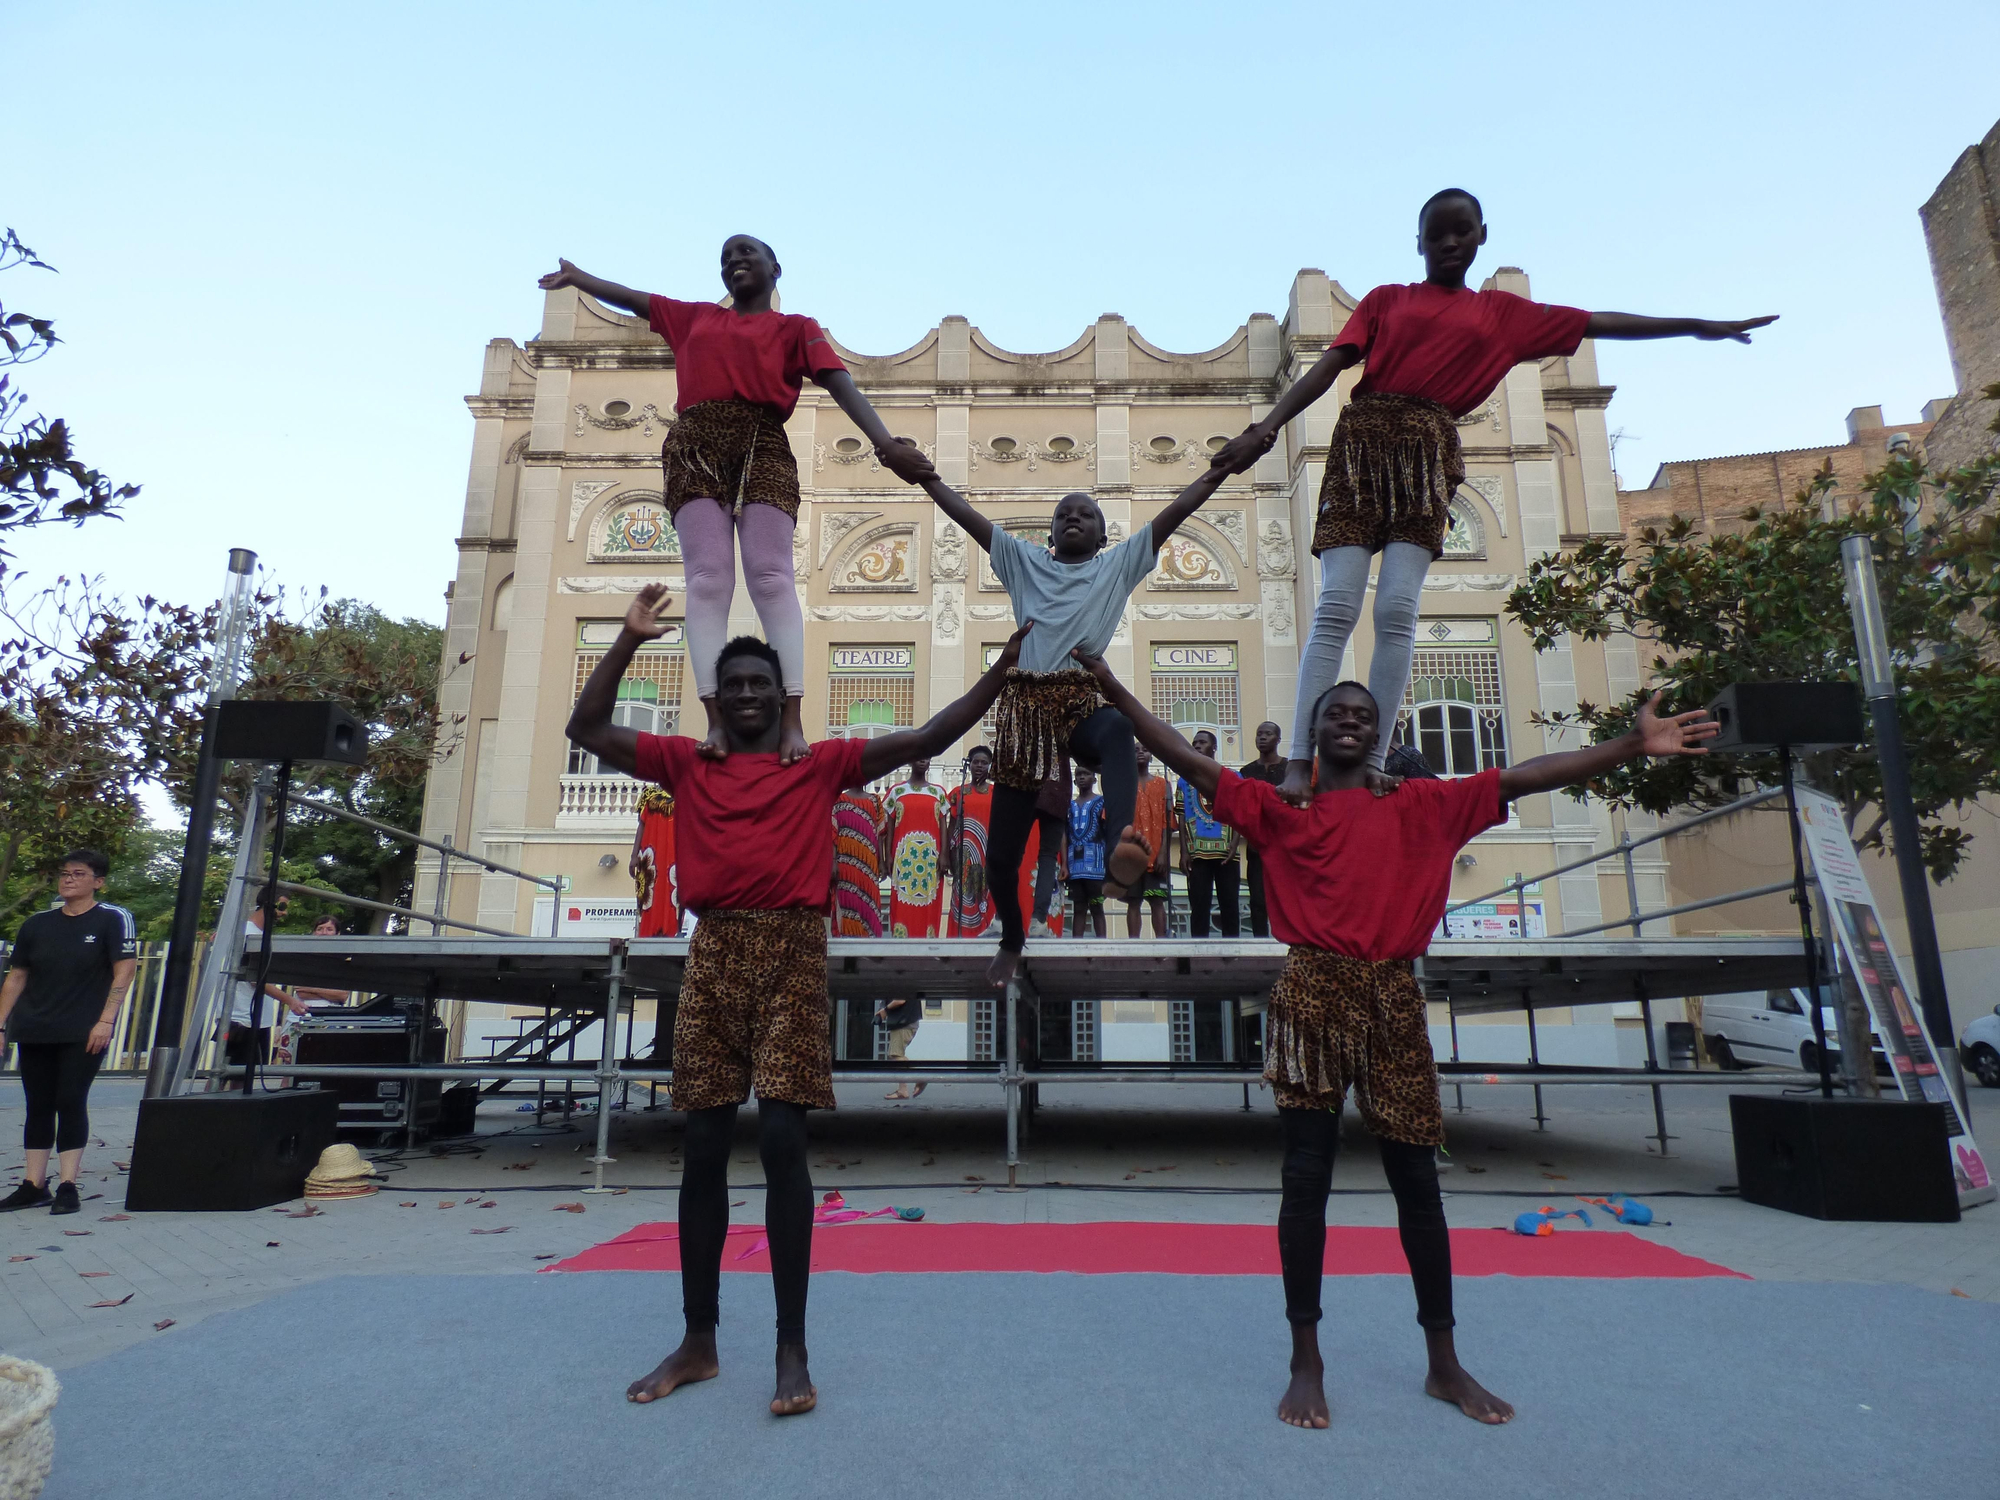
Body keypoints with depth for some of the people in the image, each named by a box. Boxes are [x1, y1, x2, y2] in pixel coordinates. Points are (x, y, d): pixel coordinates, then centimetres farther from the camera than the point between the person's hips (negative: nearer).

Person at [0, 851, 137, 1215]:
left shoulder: (113, 919, -4)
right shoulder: (37, 924, 10)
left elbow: (125, 970, -10)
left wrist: (106, 1021, -16)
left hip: (83, 1034, -5)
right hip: (33, 1033, 5)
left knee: (71, 1103, -5)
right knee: (38, 1106, 9)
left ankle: (67, 1187, 0)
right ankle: (33, 1186, 16)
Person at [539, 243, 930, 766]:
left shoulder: (795, 327, 18)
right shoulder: (696, 317, 30)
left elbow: (842, 385, 2)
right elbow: (633, 298, 42)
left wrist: (886, 444, -12)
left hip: (761, 446, -3)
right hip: (695, 447, 3)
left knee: (771, 579, -18)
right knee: (708, 580, -14)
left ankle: (792, 719, -26)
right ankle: (716, 720, -22)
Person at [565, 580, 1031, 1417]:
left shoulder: (822, 765, 8)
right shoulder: (687, 765, 14)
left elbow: (927, 740, 4)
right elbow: (586, 730, 11)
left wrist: (1001, 671, -3)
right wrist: (629, 639, 5)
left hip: (793, 956, -2)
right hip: (713, 957, 3)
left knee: (783, 1141, -6)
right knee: (703, 1147, 7)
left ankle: (792, 1348, 6)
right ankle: (698, 1341, 21)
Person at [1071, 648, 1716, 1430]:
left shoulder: (1421, 807, 12)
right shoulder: (1281, 809, 8)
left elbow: (1524, 777, 9)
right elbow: (1191, 763, 3)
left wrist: (1632, 744, 5)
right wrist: (1119, 694, -2)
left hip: (1393, 1000, 2)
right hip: (1312, 994, -2)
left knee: (1416, 1180, 9)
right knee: (1306, 1175, 1)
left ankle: (1444, 1364, 25)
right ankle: (1306, 1364, 13)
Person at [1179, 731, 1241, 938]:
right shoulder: (1185, 780, 12)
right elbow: (1182, 818, 9)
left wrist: (1234, 845, -9)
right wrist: (1183, 851, -1)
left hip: (1226, 853, -1)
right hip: (1197, 853, 1)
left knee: (1230, 905, 2)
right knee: (1198, 905, 1)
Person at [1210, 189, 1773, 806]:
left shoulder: (1501, 311, 24)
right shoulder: (1385, 300, 18)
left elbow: (1597, 323, 26)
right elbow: (1328, 367, 7)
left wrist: (1699, 326, 28)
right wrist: (1264, 428, -6)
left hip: (1427, 451, 2)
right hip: (1362, 438, -1)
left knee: (1397, 610, -13)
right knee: (1336, 607, -15)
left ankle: (1372, 761, -12)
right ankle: (1300, 762, -20)